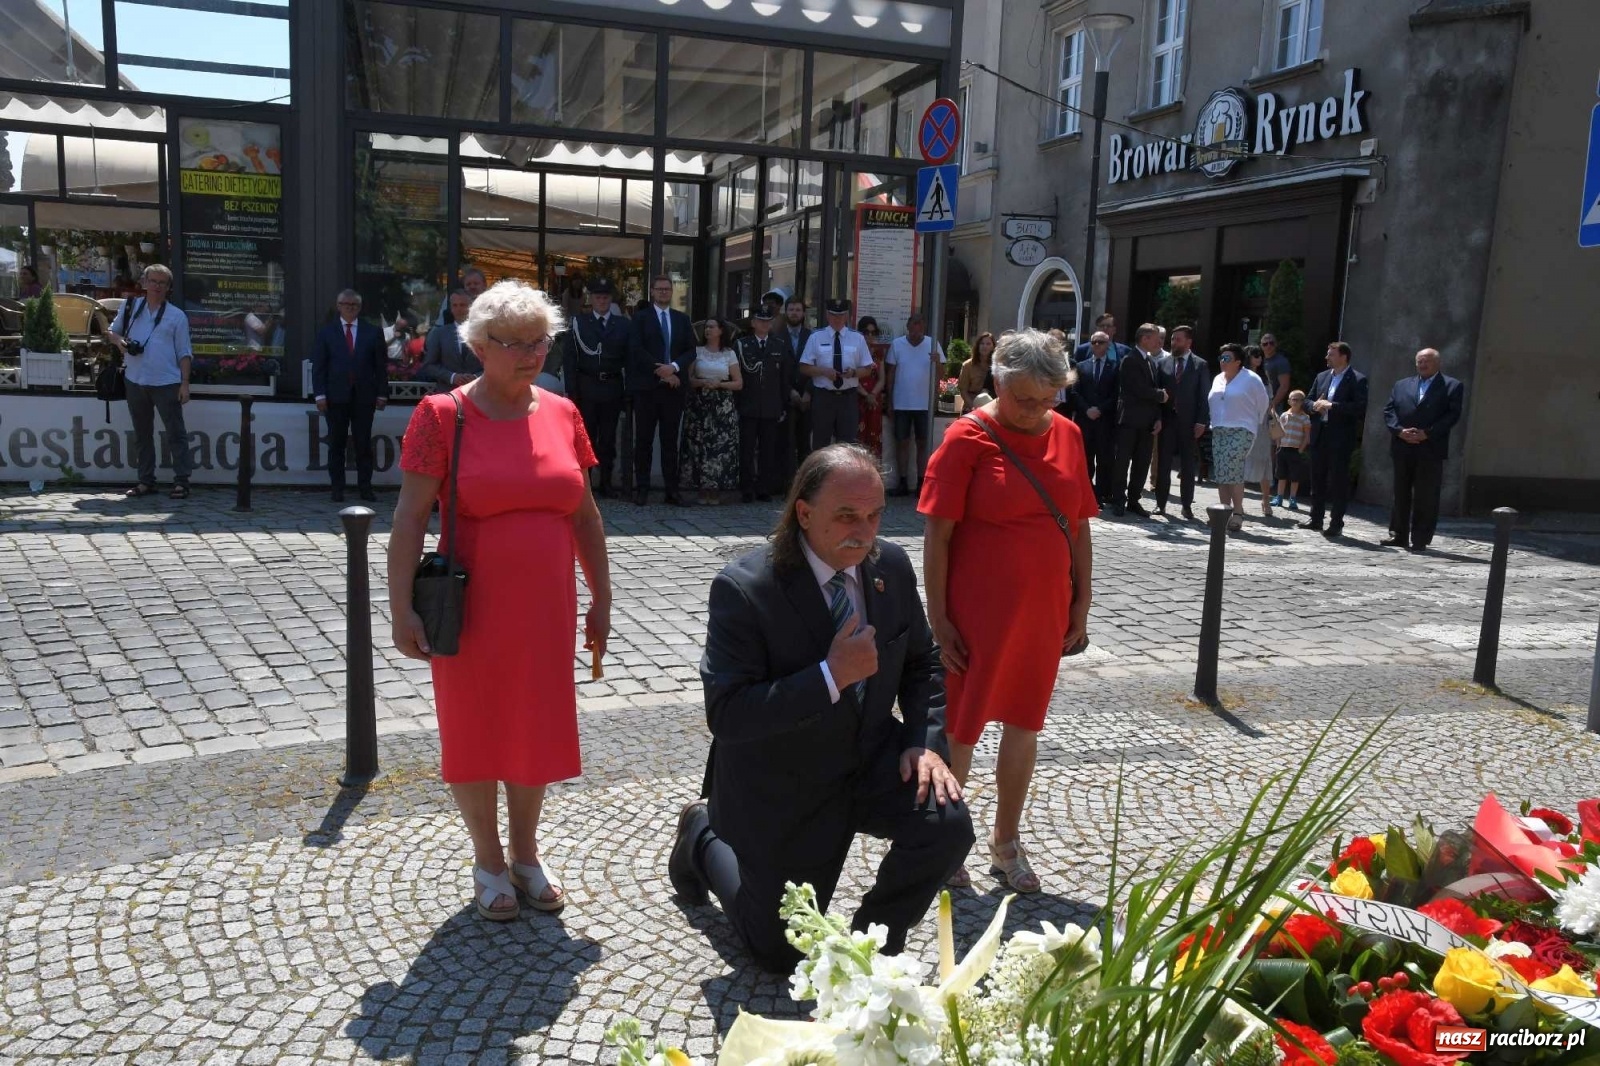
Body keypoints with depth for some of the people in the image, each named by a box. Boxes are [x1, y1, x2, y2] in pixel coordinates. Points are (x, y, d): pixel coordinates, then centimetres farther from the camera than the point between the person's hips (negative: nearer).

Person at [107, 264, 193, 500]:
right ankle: (146, 481, 17)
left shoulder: (177, 315, 3)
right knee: (141, 434, 10)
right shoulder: (130, 307, 10)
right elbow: (110, 331, 21)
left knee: (175, 433, -3)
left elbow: (184, 353, 1)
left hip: (167, 383, -4)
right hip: (135, 382, 4)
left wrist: (185, 383, -7)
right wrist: (118, 339, -4)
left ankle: (181, 481, 0)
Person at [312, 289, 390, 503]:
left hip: (364, 396, 0)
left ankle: (365, 487, 7)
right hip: (336, 397, 0)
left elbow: (381, 365, 8)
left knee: (364, 444, 1)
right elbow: (318, 365, 4)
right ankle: (338, 489, 9)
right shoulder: (326, 332, 8)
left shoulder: (372, 332, 9)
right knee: (336, 445, 3)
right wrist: (320, 395, -4)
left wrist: (382, 393, 1)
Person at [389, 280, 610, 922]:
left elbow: (585, 514, 8)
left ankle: (526, 854, 34)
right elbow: (409, 519, -10)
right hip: (472, 610, -3)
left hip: (547, 609, 4)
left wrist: (600, 598, 8)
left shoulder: (560, 413, 3)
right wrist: (402, 609, -15)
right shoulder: (443, 415, -9)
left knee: (535, 729, 14)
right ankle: (488, 862, 30)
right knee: (473, 732, 11)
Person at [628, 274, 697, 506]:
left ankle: (672, 489, 7)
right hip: (646, 386, -2)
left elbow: (691, 351, 7)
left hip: (674, 387, 3)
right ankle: (642, 488, 6)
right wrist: (660, 371, -13)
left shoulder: (682, 319, 14)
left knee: (670, 440, 5)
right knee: (644, 440, 1)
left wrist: (674, 367, -11)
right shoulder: (640, 318, 5)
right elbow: (636, 350, -6)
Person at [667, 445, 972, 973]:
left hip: (870, 759, 4)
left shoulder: (892, 566, -9)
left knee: (948, 824, -23)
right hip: (781, 790, -4)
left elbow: (921, 662, 6)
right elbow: (725, 715, -30)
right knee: (783, 954, 10)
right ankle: (704, 838, 37)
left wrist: (926, 740, -11)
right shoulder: (743, 588, -26)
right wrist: (831, 676, -38)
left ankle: (875, 938, 7)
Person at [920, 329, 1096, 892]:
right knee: (962, 728, 7)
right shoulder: (968, 438, -11)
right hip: (978, 612, -5)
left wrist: (1080, 603, 8)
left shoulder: (1067, 434, 4)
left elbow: (1079, 526, 10)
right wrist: (938, 618, -14)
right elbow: (937, 534, -12)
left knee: (1024, 723, 16)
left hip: (1043, 612, 5)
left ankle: (1006, 840, 34)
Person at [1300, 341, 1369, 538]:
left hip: (1341, 438, -6)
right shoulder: (1321, 377, 14)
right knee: (1317, 478, 11)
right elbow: (1309, 401, 17)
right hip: (1319, 435, 6)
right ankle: (1316, 518, 20)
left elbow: (1360, 408, -16)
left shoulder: (1358, 380, -5)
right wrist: (1315, 405, -6)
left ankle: (1336, 523, 3)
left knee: (1338, 481, -2)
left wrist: (1332, 406, -19)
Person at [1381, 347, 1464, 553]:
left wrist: (1427, 433, -15)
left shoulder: (1451, 386, 5)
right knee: (1401, 494, 9)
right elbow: (1388, 410, 8)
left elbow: (1453, 415, -5)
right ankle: (1398, 535, 16)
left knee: (1426, 497, -2)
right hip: (1402, 448, 4)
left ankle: (1420, 540, 1)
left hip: (1431, 449, -4)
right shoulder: (1401, 385, 16)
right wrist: (1400, 430, -10)